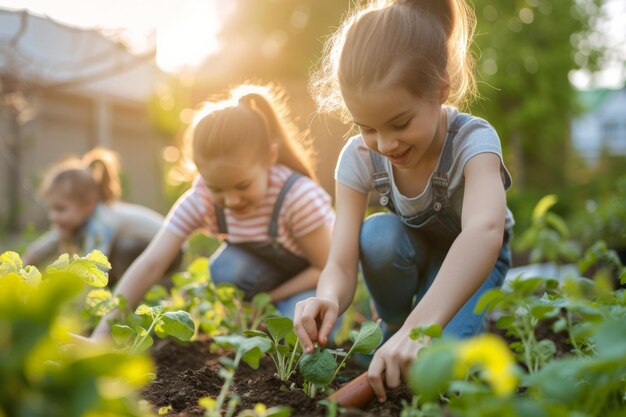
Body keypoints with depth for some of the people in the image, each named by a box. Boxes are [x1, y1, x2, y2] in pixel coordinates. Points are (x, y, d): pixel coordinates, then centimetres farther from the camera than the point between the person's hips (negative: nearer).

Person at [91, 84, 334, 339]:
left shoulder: (298, 195, -33)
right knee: (226, 267, -31)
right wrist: (102, 333, -36)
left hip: (309, 281, -3)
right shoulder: (201, 200, -23)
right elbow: (150, 264, -29)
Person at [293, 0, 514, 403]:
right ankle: (393, 326, -5)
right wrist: (328, 299, -55)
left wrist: (420, 327, -69)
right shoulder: (359, 158, -25)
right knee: (378, 234, -32)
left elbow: (484, 230, -56)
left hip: (473, 260, -3)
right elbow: (341, 266, -29)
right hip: (413, 252, 3)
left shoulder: (473, 140, -35)